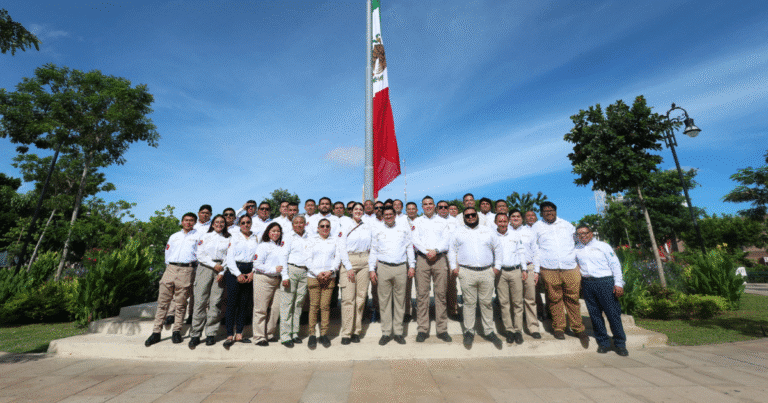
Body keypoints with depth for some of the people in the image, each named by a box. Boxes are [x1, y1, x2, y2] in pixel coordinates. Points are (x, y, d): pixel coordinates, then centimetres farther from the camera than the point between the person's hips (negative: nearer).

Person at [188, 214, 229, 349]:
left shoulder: (227, 239, 14)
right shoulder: (205, 236, 14)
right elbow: (200, 255, 4)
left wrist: (222, 272, -8)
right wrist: (214, 265, -8)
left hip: (221, 271, 0)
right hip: (205, 268, 0)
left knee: (215, 303, -3)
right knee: (200, 301, -6)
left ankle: (211, 334, 4)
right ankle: (195, 335, 0)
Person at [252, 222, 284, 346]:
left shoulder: (281, 247, 16)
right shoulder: (263, 246, -1)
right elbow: (257, 264, -9)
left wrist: (283, 271, 6)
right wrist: (273, 269, -11)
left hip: (277, 280, 5)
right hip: (263, 279, -5)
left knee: (275, 308, 5)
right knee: (261, 309, 0)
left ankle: (269, 334, 20)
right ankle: (259, 337, 10)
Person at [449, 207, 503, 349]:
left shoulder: (487, 231, 14)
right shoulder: (458, 232, 10)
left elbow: (498, 249, 18)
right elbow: (451, 250, 10)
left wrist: (497, 266, 10)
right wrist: (454, 267, 1)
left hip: (487, 272, 2)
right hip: (467, 272, -1)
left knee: (487, 303, 7)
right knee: (469, 303, 2)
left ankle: (489, 332, 20)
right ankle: (469, 332, 15)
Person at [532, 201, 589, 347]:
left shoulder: (566, 224, 17)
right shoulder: (537, 227, 11)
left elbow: (578, 240, 26)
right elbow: (534, 249, 10)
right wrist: (536, 269, 3)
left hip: (570, 268, 1)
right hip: (549, 270, -1)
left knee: (573, 298, 1)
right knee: (555, 299, 1)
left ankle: (578, 328, 14)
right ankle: (558, 328, 13)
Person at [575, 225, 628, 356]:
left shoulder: (603, 246, 6)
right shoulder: (576, 249, 14)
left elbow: (615, 264, 3)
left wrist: (618, 283, -5)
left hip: (605, 282, -2)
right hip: (587, 284, 3)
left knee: (613, 313, -3)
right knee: (595, 314, 4)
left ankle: (620, 344, 10)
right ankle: (603, 343, 16)